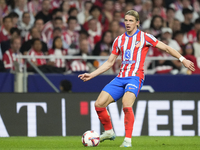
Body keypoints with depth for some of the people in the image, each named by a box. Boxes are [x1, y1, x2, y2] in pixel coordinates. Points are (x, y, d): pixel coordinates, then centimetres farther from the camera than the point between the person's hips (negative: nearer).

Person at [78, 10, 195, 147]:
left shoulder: (144, 37, 3)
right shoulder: (119, 40, 16)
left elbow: (166, 48, 7)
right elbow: (110, 63, 22)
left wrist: (183, 59, 0)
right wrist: (91, 75, 18)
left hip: (135, 77, -5)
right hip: (121, 78, 5)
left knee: (126, 104, -32)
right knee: (99, 104, -7)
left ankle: (128, 140, -24)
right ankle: (109, 132, 17)